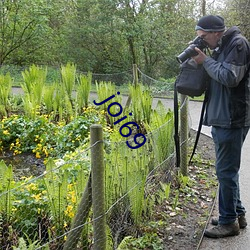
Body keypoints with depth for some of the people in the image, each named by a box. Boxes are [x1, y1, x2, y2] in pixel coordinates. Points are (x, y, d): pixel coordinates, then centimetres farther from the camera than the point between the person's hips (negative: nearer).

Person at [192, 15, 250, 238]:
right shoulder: (221, 47, 16)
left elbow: (230, 77, -21)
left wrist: (206, 61, -11)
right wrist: (203, 60, 3)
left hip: (232, 120, -10)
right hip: (222, 119, 10)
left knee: (226, 171, -3)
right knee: (228, 170, 16)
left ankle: (229, 222, 9)